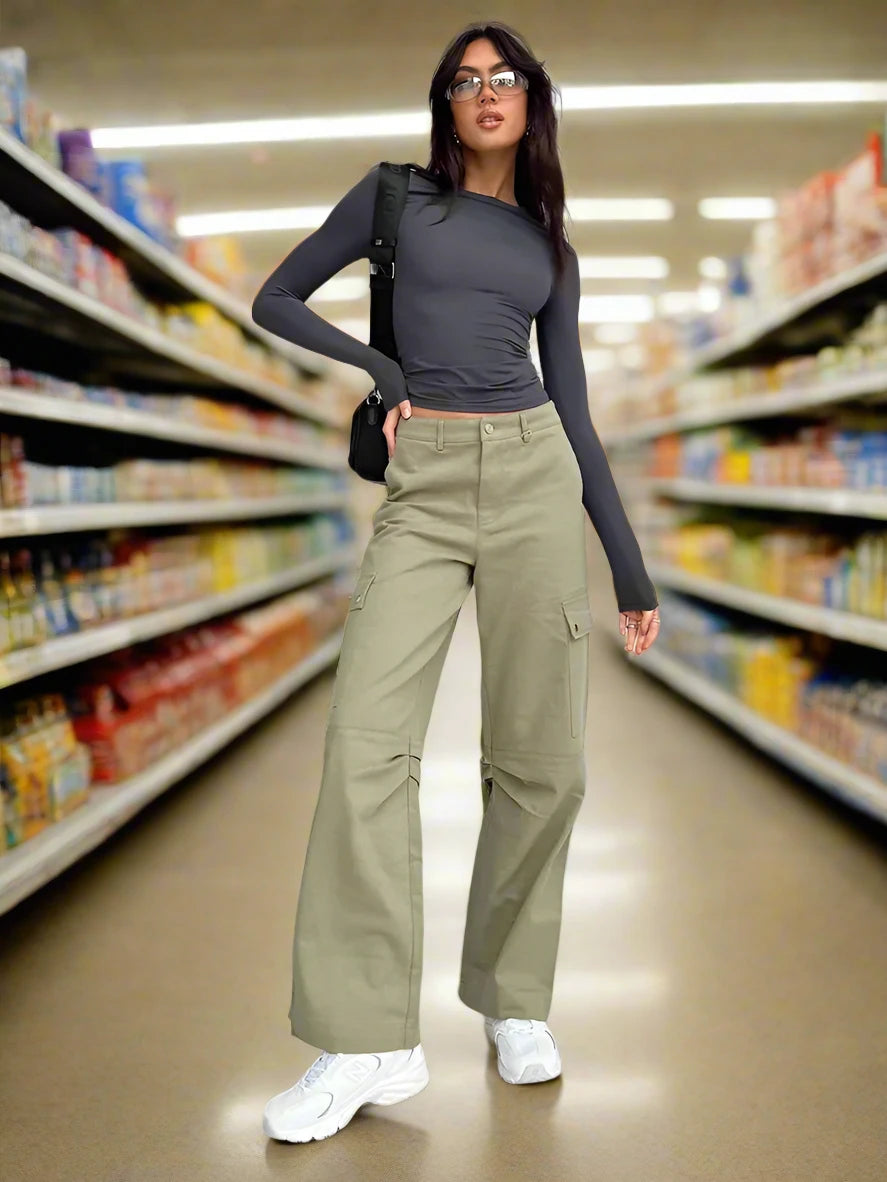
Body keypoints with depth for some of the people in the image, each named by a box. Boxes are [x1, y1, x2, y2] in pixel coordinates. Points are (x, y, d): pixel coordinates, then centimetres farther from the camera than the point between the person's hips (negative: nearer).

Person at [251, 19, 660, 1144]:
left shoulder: (550, 247, 17)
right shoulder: (398, 195, 14)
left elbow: (573, 409, 14)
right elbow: (275, 301, 14)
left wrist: (630, 566, 11)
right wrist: (376, 369, -1)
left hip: (534, 476, 2)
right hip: (423, 487, -2)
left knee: (540, 760, -1)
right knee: (367, 741, -15)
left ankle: (513, 999, 18)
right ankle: (368, 1043, -8)